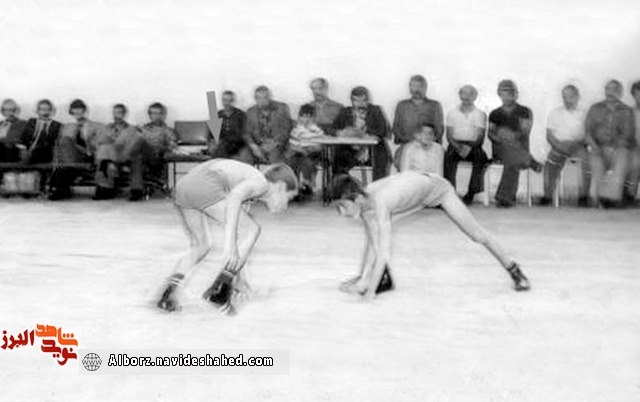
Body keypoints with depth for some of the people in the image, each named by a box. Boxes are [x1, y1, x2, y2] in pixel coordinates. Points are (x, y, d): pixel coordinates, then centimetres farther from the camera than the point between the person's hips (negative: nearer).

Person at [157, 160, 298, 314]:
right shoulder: (261, 182, 9)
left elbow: (235, 232, 42)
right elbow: (234, 196, -15)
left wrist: (236, 272, 49)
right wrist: (230, 243, -21)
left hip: (182, 187, 9)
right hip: (205, 187, -9)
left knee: (201, 247, 27)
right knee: (252, 230, 7)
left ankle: (170, 290, 6)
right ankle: (221, 289, 0)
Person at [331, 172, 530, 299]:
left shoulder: (379, 202, -42)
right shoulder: (362, 201, -21)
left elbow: (384, 252, -44)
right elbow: (372, 244, -14)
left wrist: (370, 289, -43)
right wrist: (362, 277, -16)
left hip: (437, 188, -6)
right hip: (414, 187, 7)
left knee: (477, 234, 2)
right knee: (377, 230, -12)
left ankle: (513, 270, 23)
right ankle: (386, 279, -1)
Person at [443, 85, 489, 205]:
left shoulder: (480, 114, 10)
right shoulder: (452, 113, 13)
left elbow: (480, 137, 0)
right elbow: (449, 135, 5)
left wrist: (470, 147, -19)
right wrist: (457, 146, -15)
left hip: (473, 146, 0)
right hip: (456, 144, 0)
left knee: (480, 157, -34)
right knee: (449, 156, -34)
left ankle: (471, 193, -29)